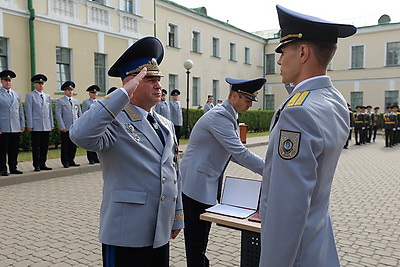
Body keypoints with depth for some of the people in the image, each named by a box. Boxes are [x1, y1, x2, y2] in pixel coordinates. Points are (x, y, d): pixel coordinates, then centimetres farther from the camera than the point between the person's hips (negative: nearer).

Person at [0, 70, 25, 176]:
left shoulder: (17, 95, 17)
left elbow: (21, 111, 18)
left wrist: (23, 124, 12)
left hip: (16, 128, 4)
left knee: (14, 150, 8)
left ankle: (13, 168, 16)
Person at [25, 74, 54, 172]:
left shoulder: (47, 96, 17)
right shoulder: (30, 96, 3)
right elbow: (28, 112, -2)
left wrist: (52, 124, 12)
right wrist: (30, 126, -8)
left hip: (47, 127, 4)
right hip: (36, 127, -4)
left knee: (45, 147, 7)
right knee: (36, 147, 0)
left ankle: (43, 164, 15)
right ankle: (36, 165, 6)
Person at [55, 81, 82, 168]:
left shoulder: (76, 101, 16)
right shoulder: (60, 101, 1)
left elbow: (80, 114, 17)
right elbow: (58, 115, -5)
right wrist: (62, 127, -12)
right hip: (66, 128, -4)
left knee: (74, 145, 7)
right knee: (65, 146, 1)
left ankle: (71, 161, 17)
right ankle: (65, 162, 10)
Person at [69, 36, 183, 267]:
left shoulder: (166, 125, 10)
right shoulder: (116, 122, -13)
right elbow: (81, 135, -35)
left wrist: (177, 219, 16)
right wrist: (123, 94, -31)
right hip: (126, 236, -7)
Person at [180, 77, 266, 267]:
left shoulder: (229, 117, 11)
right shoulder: (219, 116, -21)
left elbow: (236, 153, 14)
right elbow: (240, 153, -25)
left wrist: (264, 168, 5)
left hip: (209, 184, 10)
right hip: (197, 185, -10)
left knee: (202, 236, 20)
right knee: (196, 237, 2)